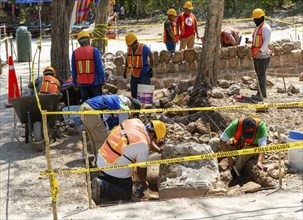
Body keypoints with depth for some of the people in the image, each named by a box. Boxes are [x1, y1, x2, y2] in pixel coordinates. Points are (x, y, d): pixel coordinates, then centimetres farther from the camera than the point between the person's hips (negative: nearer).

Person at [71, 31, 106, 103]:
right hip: (94, 82, -3)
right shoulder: (94, 51, -7)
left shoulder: (75, 53, 2)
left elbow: (74, 70, 7)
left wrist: (74, 82, 16)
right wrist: (103, 80, 0)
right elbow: (99, 67, -8)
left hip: (82, 83, 3)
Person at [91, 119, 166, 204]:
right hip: (116, 170, -9)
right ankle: (101, 187, -9)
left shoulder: (135, 122, 0)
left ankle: (101, 180, 9)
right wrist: (145, 187, 11)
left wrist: (159, 150, 21)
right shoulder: (143, 145, -20)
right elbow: (141, 169, -6)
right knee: (126, 195, 7)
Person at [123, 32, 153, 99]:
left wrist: (150, 69, -13)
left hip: (144, 73, -6)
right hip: (134, 73, 6)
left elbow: (151, 57, -6)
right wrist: (126, 70, 20)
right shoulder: (129, 48, 6)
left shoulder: (144, 47, -13)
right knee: (134, 94, 11)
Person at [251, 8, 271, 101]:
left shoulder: (266, 27, -9)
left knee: (261, 75, -10)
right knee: (259, 75, 12)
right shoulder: (257, 28, 20)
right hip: (256, 56, 9)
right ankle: (263, 93, 19)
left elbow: (266, 41, -21)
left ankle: (261, 94, -10)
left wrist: (260, 51, -30)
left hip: (263, 56, -9)